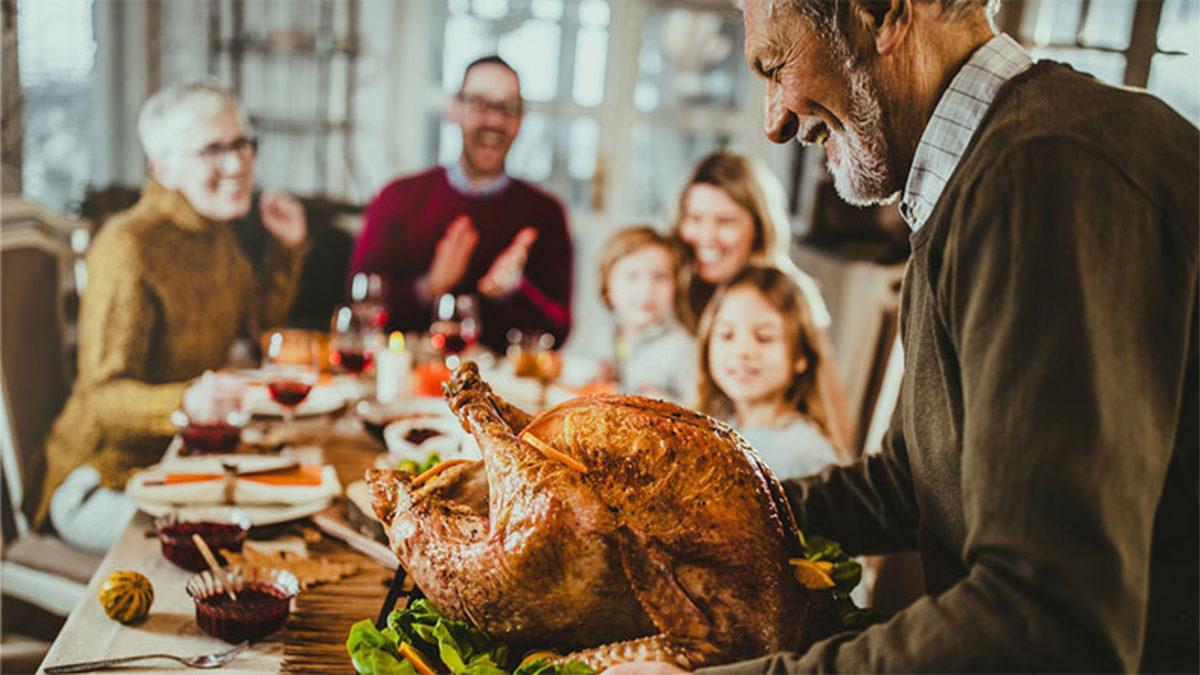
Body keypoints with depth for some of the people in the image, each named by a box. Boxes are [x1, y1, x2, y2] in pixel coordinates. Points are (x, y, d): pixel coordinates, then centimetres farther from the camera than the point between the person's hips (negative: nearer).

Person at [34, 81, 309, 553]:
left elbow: (261, 318, 25)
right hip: (104, 483, -8)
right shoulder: (128, 246, -21)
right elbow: (105, 398, -26)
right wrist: (190, 400, -45)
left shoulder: (216, 233, 5)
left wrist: (288, 247, 11)